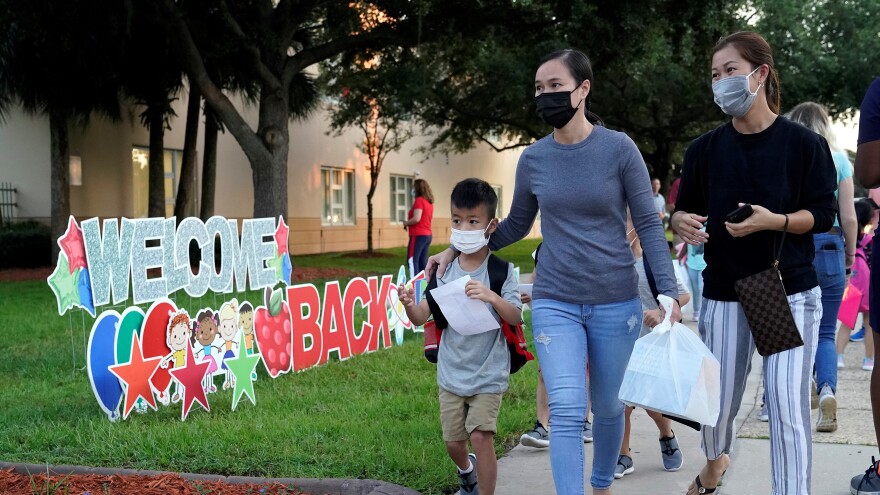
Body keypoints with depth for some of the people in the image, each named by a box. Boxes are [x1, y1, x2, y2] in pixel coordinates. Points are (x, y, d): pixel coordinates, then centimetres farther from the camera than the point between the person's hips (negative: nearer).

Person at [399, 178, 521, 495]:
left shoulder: (501, 269, -10)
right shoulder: (445, 269, -1)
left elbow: (516, 318, -18)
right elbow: (423, 317, -3)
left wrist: (491, 297, -37)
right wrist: (410, 305, -26)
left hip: (488, 373, -4)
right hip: (451, 372, 4)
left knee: (481, 435, -16)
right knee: (453, 441, 13)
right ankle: (466, 469, 47)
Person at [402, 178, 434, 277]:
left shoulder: (419, 200, -12)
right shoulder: (429, 202, 14)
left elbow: (416, 219, -21)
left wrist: (406, 223, -6)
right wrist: (409, 222, 15)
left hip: (418, 235, -9)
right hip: (427, 235, 9)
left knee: (412, 260, -10)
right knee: (422, 261, 9)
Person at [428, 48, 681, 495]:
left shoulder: (619, 148, -7)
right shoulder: (533, 159, 1)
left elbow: (648, 224, -5)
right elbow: (516, 227, 15)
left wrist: (669, 292, -13)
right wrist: (457, 249, 8)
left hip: (616, 303, -1)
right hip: (555, 303, 1)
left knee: (607, 405, 14)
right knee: (566, 411, -11)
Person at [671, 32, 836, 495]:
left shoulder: (804, 143, -6)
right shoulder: (705, 149, 1)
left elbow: (823, 215, -4)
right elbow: (683, 210, 9)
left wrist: (773, 220, -21)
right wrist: (682, 222, -14)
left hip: (791, 293, -2)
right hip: (724, 295, 3)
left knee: (787, 406, -12)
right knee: (718, 401, 11)